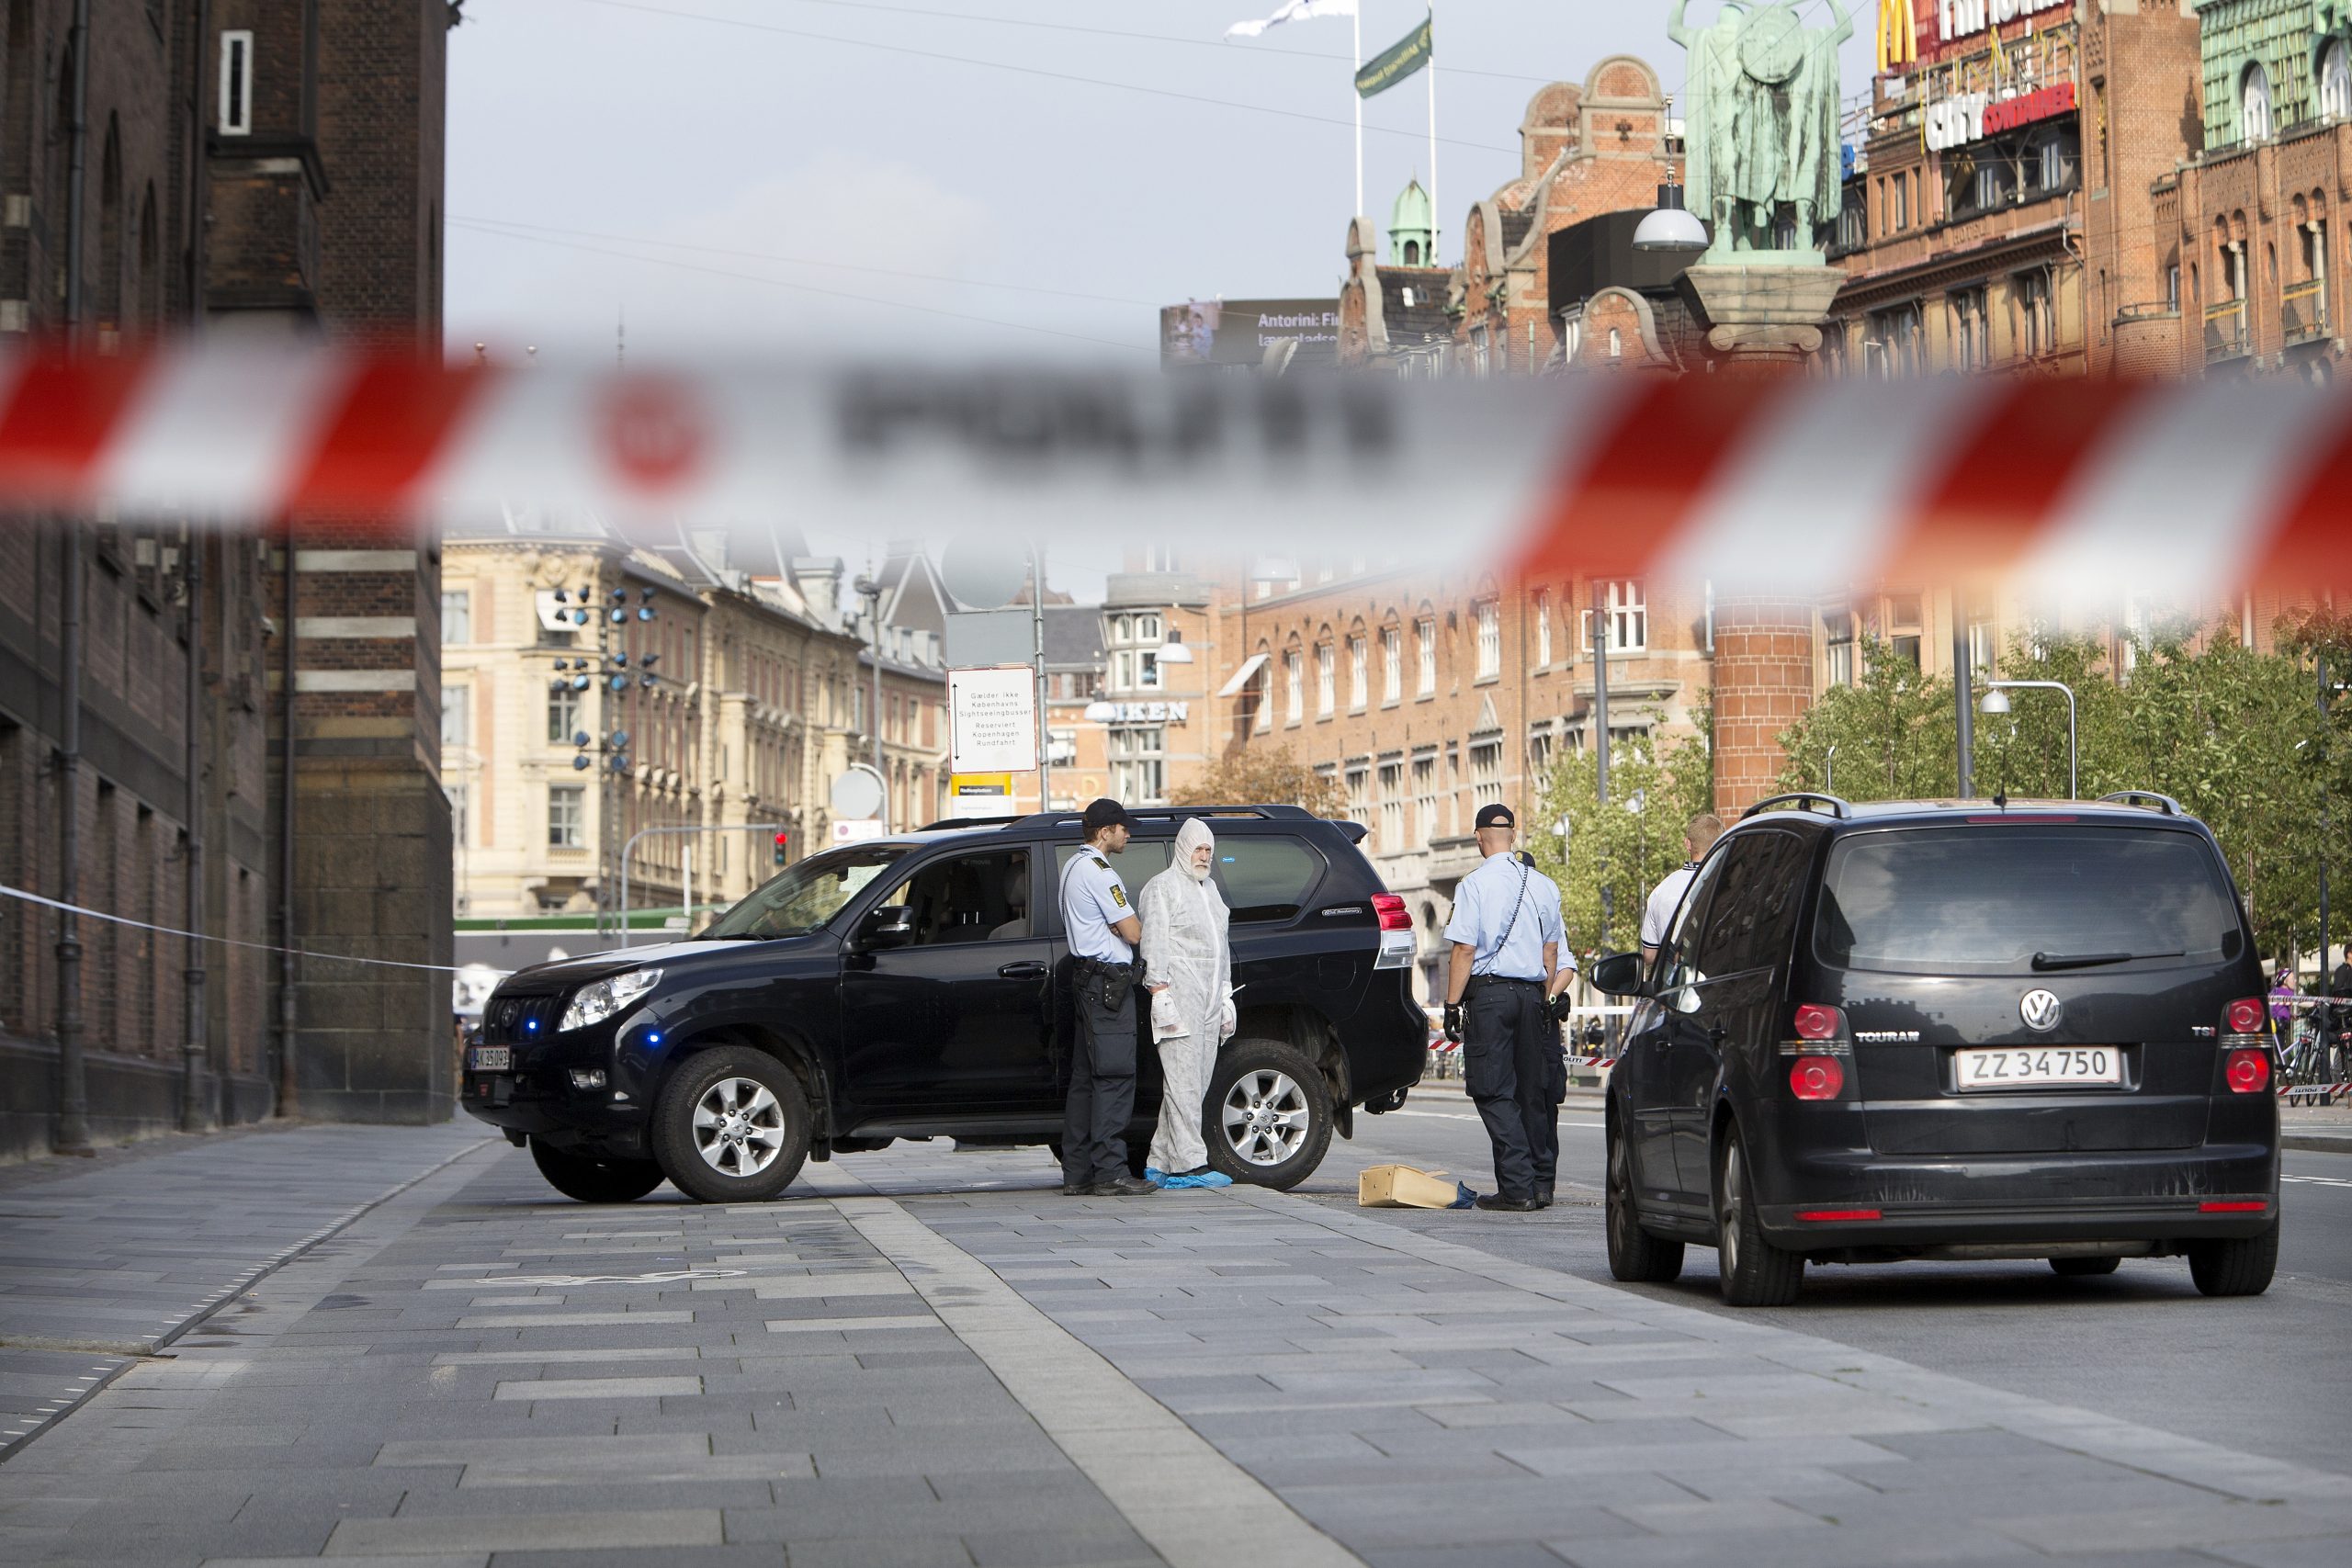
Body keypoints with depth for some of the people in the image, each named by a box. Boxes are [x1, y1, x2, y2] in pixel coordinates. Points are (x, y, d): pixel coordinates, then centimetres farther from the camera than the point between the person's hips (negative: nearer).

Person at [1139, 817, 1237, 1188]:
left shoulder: (1210, 889, 23)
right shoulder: (1162, 888, -3)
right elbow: (1154, 946, -10)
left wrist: (1226, 998, 23)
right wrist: (1161, 997, -18)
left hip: (1208, 1003, 8)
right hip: (1179, 998, -8)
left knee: (1195, 1084, 4)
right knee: (1183, 1082, -12)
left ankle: (1160, 1164, 7)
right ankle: (1188, 1163, -15)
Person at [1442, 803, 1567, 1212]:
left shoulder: (1475, 884, -8)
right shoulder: (1543, 885, 9)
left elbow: (1464, 950, -11)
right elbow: (1552, 952, 13)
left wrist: (1452, 1004, -7)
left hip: (1489, 992, -5)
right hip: (1533, 991, 5)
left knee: (1494, 1093, -3)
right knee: (1533, 1090, 11)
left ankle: (1517, 1187, -10)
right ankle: (1541, 1182, 13)